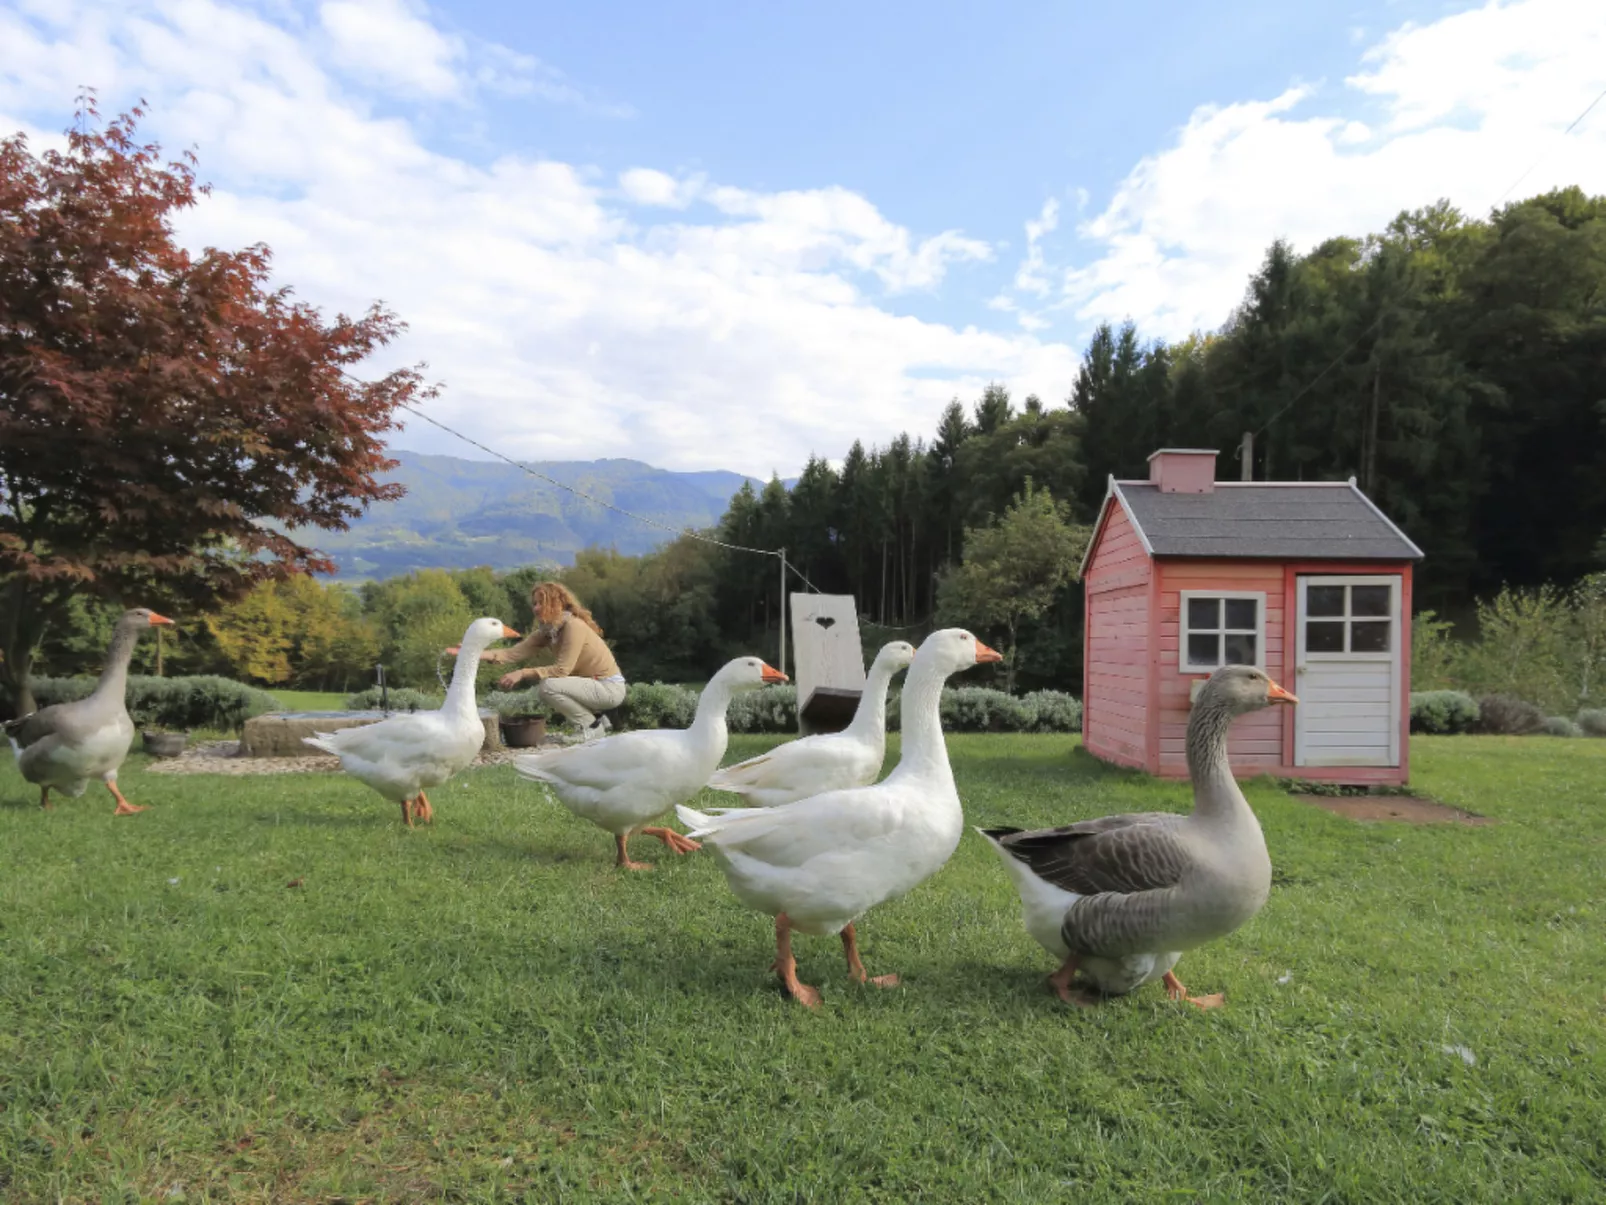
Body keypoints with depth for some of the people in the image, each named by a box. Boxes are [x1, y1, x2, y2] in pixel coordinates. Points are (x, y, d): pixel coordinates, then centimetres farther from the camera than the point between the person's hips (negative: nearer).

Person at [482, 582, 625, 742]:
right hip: (592, 684, 9)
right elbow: (515, 653, -7)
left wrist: (523, 673, -25)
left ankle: (593, 726, -4)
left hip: (610, 688, -9)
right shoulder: (546, 631, 5)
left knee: (548, 686, -21)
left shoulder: (574, 626, -19)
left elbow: (562, 670, -23)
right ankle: (595, 719, 15)